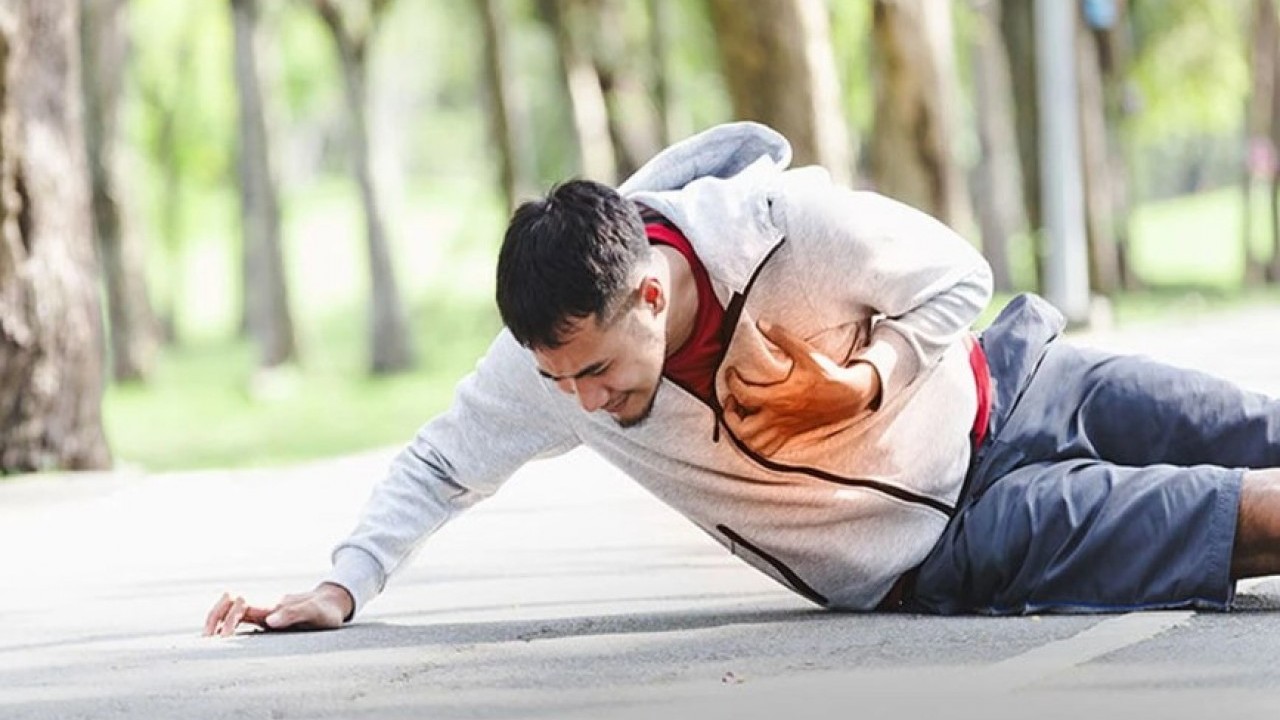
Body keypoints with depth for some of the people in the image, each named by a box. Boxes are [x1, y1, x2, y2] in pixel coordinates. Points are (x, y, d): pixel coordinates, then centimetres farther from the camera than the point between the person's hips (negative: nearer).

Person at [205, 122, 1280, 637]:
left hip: (1001, 389, 0)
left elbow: (959, 273, -12)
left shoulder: (788, 223, -28)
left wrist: (861, 384, -27)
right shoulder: (550, 355, -21)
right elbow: (443, 464, -5)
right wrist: (344, 584, -18)